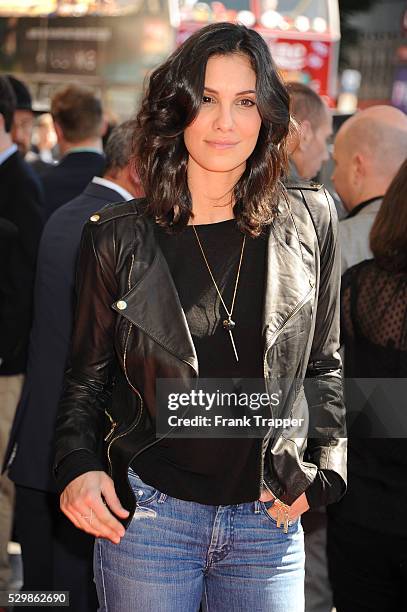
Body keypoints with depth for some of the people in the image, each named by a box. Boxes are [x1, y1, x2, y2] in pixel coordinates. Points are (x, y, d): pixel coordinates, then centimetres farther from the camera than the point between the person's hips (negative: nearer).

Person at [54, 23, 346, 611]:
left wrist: (323, 470, 1)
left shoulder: (309, 221, 1)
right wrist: (78, 467, -11)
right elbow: (86, 377, 5)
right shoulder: (118, 237, -3)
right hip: (146, 513, -1)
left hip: (269, 520, 2)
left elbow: (324, 364, 10)